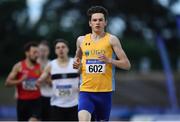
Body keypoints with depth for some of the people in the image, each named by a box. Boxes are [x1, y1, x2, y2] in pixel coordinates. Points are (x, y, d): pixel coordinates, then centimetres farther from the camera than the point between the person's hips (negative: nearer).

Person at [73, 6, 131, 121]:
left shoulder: (111, 39, -1)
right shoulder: (81, 40, 9)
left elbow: (127, 65, -3)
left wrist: (109, 60, -19)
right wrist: (76, 64, 5)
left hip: (105, 91, -1)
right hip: (86, 91, 1)